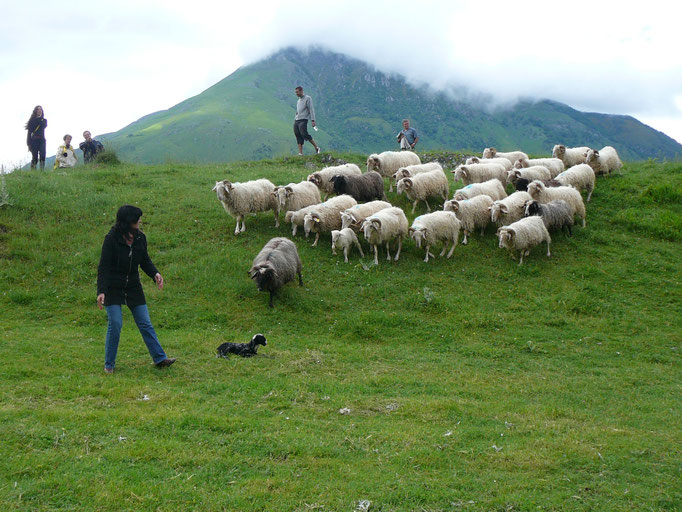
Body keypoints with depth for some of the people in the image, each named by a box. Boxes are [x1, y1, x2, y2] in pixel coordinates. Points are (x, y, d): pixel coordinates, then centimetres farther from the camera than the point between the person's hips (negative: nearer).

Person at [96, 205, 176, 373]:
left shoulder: (140, 238, 0)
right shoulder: (111, 239, -15)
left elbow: (145, 261, 12)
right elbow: (103, 267, -15)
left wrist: (155, 274, -8)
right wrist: (101, 291, -24)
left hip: (133, 287, 5)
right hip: (113, 288, -5)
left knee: (145, 324, 5)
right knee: (115, 324, -7)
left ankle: (160, 358, 11)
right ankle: (109, 364, 7)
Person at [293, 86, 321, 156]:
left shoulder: (307, 98, 1)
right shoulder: (298, 101, 24)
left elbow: (311, 110, -7)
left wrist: (313, 120, -15)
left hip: (303, 120, -7)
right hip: (296, 121, 7)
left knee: (304, 134, -19)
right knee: (298, 136, -1)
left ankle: (317, 148, -9)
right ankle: (300, 153, -4)